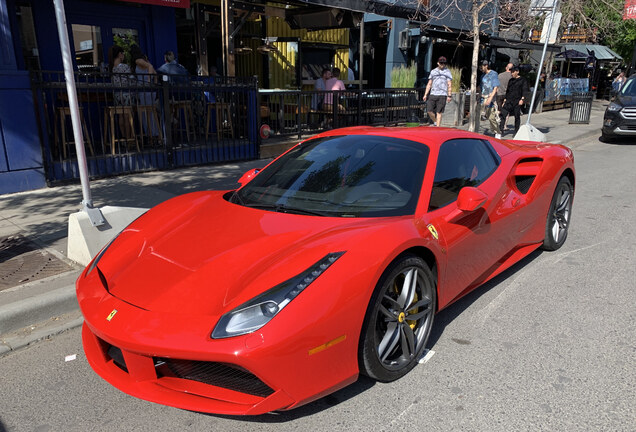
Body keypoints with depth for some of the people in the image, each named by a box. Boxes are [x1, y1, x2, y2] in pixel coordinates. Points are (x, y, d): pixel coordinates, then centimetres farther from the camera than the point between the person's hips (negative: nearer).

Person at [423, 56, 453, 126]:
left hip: (442, 95, -3)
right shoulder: (433, 71, 14)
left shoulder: (447, 72, 5)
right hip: (433, 94, 3)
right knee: (429, 111, -5)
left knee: (439, 112, -6)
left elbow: (449, 85, 1)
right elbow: (429, 84, 16)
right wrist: (425, 94, 8)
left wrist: (449, 96, -9)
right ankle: (435, 122, 20)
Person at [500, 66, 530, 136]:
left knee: (517, 116, 1)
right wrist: (505, 99, 18)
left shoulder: (522, 80, 0)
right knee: (503, 114, -9)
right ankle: (500, 130, -9)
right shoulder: (510, 80, 17)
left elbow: (525, 90, -5)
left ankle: (516, 132, 9)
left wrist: (522, 99, -16)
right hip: (509, 101, 5)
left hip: (517, 101, -5)